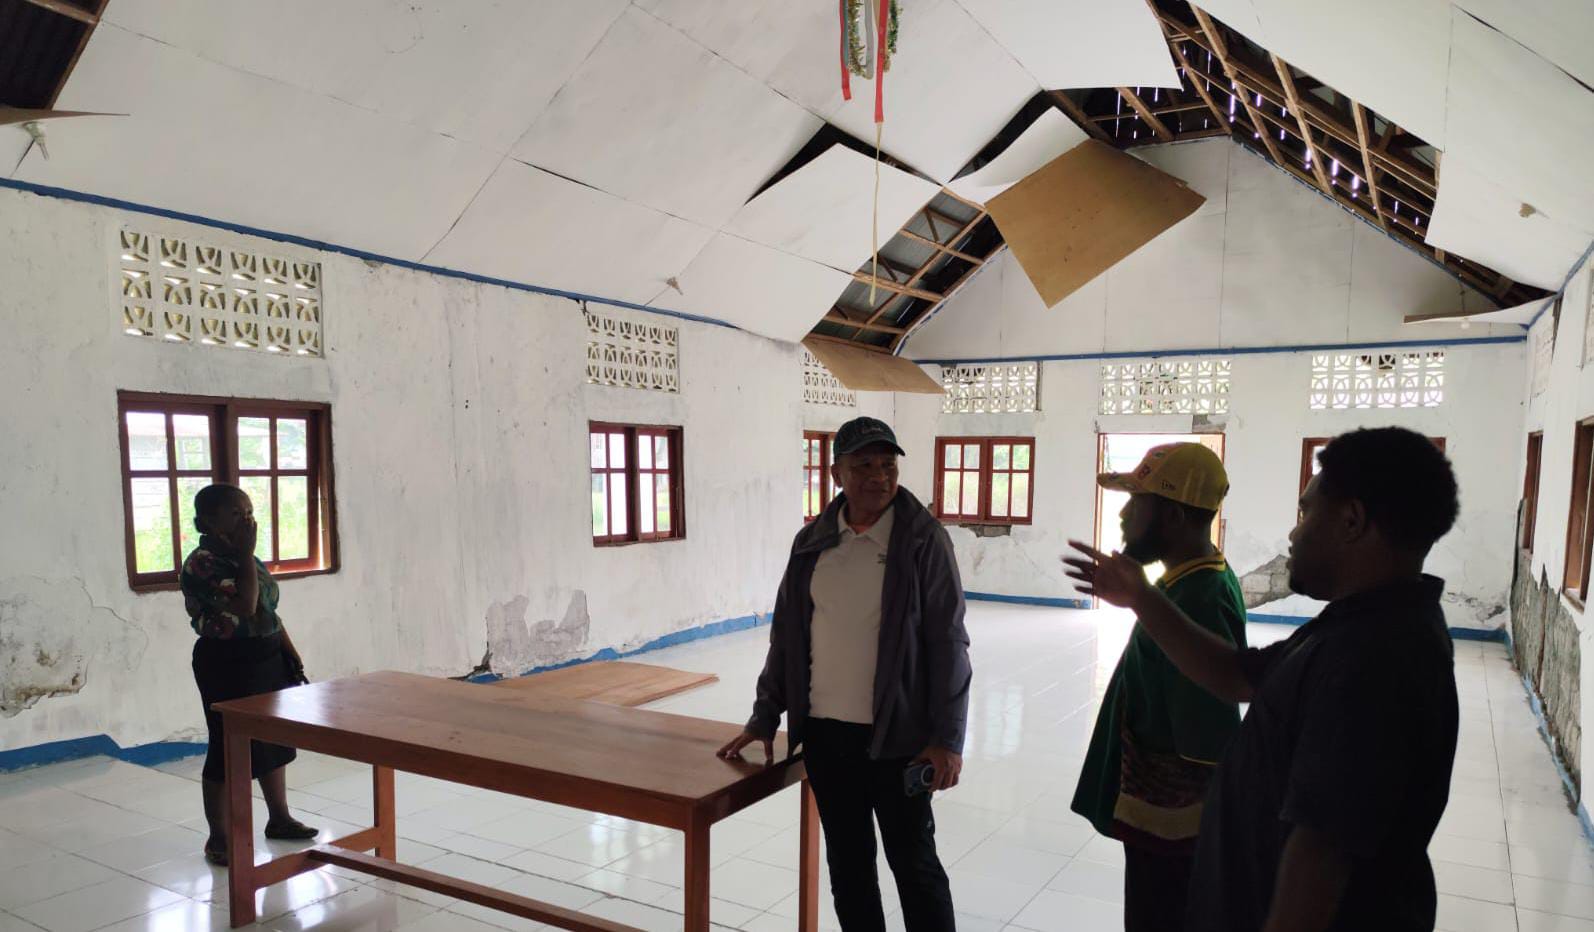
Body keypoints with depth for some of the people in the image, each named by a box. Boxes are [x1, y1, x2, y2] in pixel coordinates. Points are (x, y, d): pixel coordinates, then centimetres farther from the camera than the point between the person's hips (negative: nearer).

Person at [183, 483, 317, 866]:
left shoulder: (244, 558, 10)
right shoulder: (201, 563, -16)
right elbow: (245, 606, -28)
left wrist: (292, 656, 13)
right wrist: (246, 552, -22)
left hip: (268, 658, 8)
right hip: (227, 664, -8)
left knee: (274, 741, 16)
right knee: (229, 749, 1)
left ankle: (279, 818, 31)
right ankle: (218, 837, 16)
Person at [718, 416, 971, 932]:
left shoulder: (923, 539, -9)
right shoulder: (812, 541, 3)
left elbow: (947, 643, -9)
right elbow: (786, 635, 11)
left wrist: (947, 738, -12)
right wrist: (764, 717, 12)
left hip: (895, 735, -4)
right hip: (823, 732, 4)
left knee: (914, 863, 8)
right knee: (847, 862, 16)